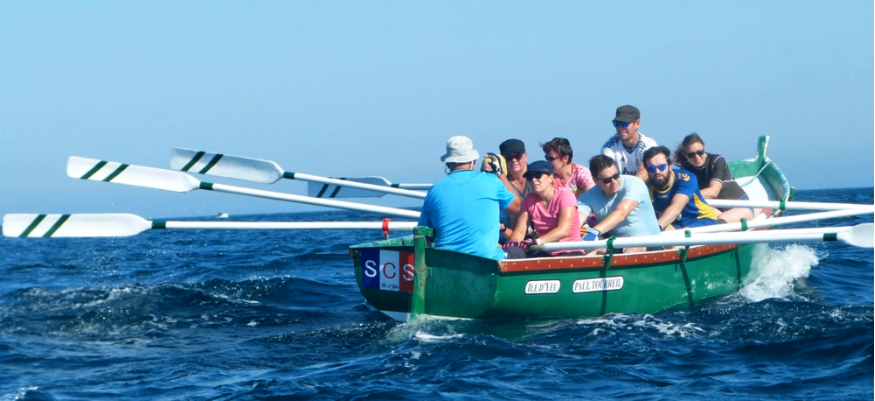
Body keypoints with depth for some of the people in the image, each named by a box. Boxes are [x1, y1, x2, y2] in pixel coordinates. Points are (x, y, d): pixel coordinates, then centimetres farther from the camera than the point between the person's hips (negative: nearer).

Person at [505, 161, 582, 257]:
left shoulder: (565, 195, -7)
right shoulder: (529, 200, 9)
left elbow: (563, 230, -21)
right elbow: (519, 231, 1)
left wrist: (536, 242, -35)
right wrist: (513, 242, -25)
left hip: (570, 252, -4)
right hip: (545, 254, 4)